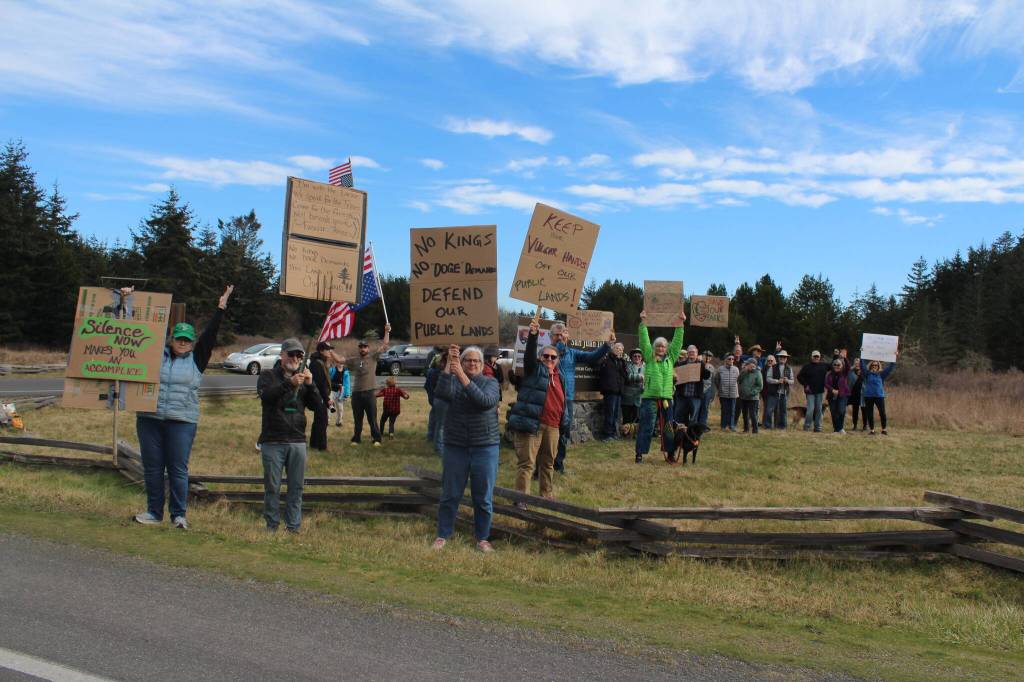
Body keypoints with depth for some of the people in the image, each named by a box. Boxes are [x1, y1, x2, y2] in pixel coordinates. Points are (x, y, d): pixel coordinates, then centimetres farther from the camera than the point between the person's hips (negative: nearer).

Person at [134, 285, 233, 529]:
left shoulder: (197, 359, 6)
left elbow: (210, 333, 1)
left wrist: (221, 307, -3)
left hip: (182, 422, -2)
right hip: (149, 419, 2)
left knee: (178, 470, 1)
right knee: (152, 468, 8)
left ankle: (178, 515, 11)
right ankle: (154, 513, 20)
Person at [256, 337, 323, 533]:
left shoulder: (304, 378, 16)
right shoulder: (268, 376, 6)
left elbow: (317, 406, 7)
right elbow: (265, 395, -15)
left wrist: (310, 385, -8)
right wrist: (289, 383, -27)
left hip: (297, 441, 3)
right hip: (272, 441, -3)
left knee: (296, 487, 4)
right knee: (272, 487, 1)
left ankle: (293, 527, 11)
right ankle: (272, 526, 11)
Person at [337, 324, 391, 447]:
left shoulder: (373, 357, 2)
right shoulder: (354, 360, 11)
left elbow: (384, 345, -3)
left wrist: (387, 332, -11)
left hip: (369, 392, -3)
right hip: (356, 393, 3)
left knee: (372, 418, -1)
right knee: (357, 419, 12)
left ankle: (377, 439, 4)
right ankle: (356, 439, 20)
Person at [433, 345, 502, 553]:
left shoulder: (490, 382, 2)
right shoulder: (453, 380, 2)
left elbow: (486, 401, -19)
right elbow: (441, 393, -20)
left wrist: (463, 377, -26)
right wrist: (449, 364, -27)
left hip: (485, 447, 0)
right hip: (455, 446, 0)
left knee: (483, 497, 7)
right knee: (450, 495, 8)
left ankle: (482, 539, 20)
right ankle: (442, 535, 21)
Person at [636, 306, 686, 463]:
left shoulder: (670, 358, 12)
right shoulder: (649, 358, 5)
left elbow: (677, 342, 8)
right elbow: (644, 340, -2)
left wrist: (680, 324, -1)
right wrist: (643, 322, -11)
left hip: (666, 398, 3)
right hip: (650, 398, -3)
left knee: (668, 428, 8)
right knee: (646, 427, -3)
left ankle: (670, 453, 17)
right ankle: (640, 454, 2)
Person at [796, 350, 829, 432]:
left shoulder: (823, 366, 9)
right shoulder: (807, 367, -2)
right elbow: (799, 376, -1)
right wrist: (805, 385, -7)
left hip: (820, 391, 4)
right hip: (810, 392, -4)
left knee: (818, 409, 7)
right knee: (810, 409, -9)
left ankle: (817, 427, 13)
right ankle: (807, 426, 2)